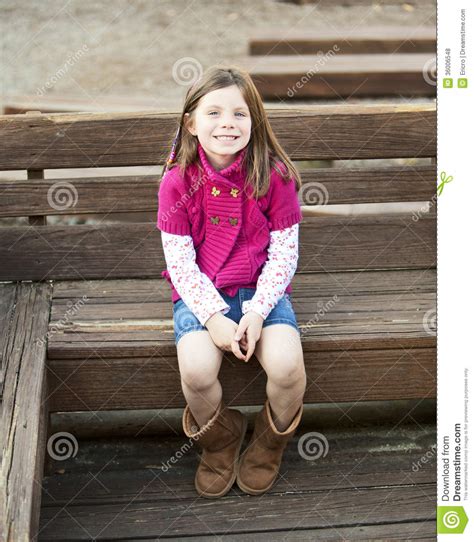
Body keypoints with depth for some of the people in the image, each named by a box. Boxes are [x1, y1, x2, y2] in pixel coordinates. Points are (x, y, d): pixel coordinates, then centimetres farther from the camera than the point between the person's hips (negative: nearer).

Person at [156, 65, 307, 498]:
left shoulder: (273, 174, -7)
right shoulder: (178, 181, -7)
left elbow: (284, 253, -4)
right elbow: (179, 261, -6)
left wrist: (257, 311, -16)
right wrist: (214, 317, -18)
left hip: (262, 289, 0)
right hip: (200, 294, 0)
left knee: (287, 366, -25)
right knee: (197, 372, -26)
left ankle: (270, 443, 11)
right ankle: (219, 440, 10)